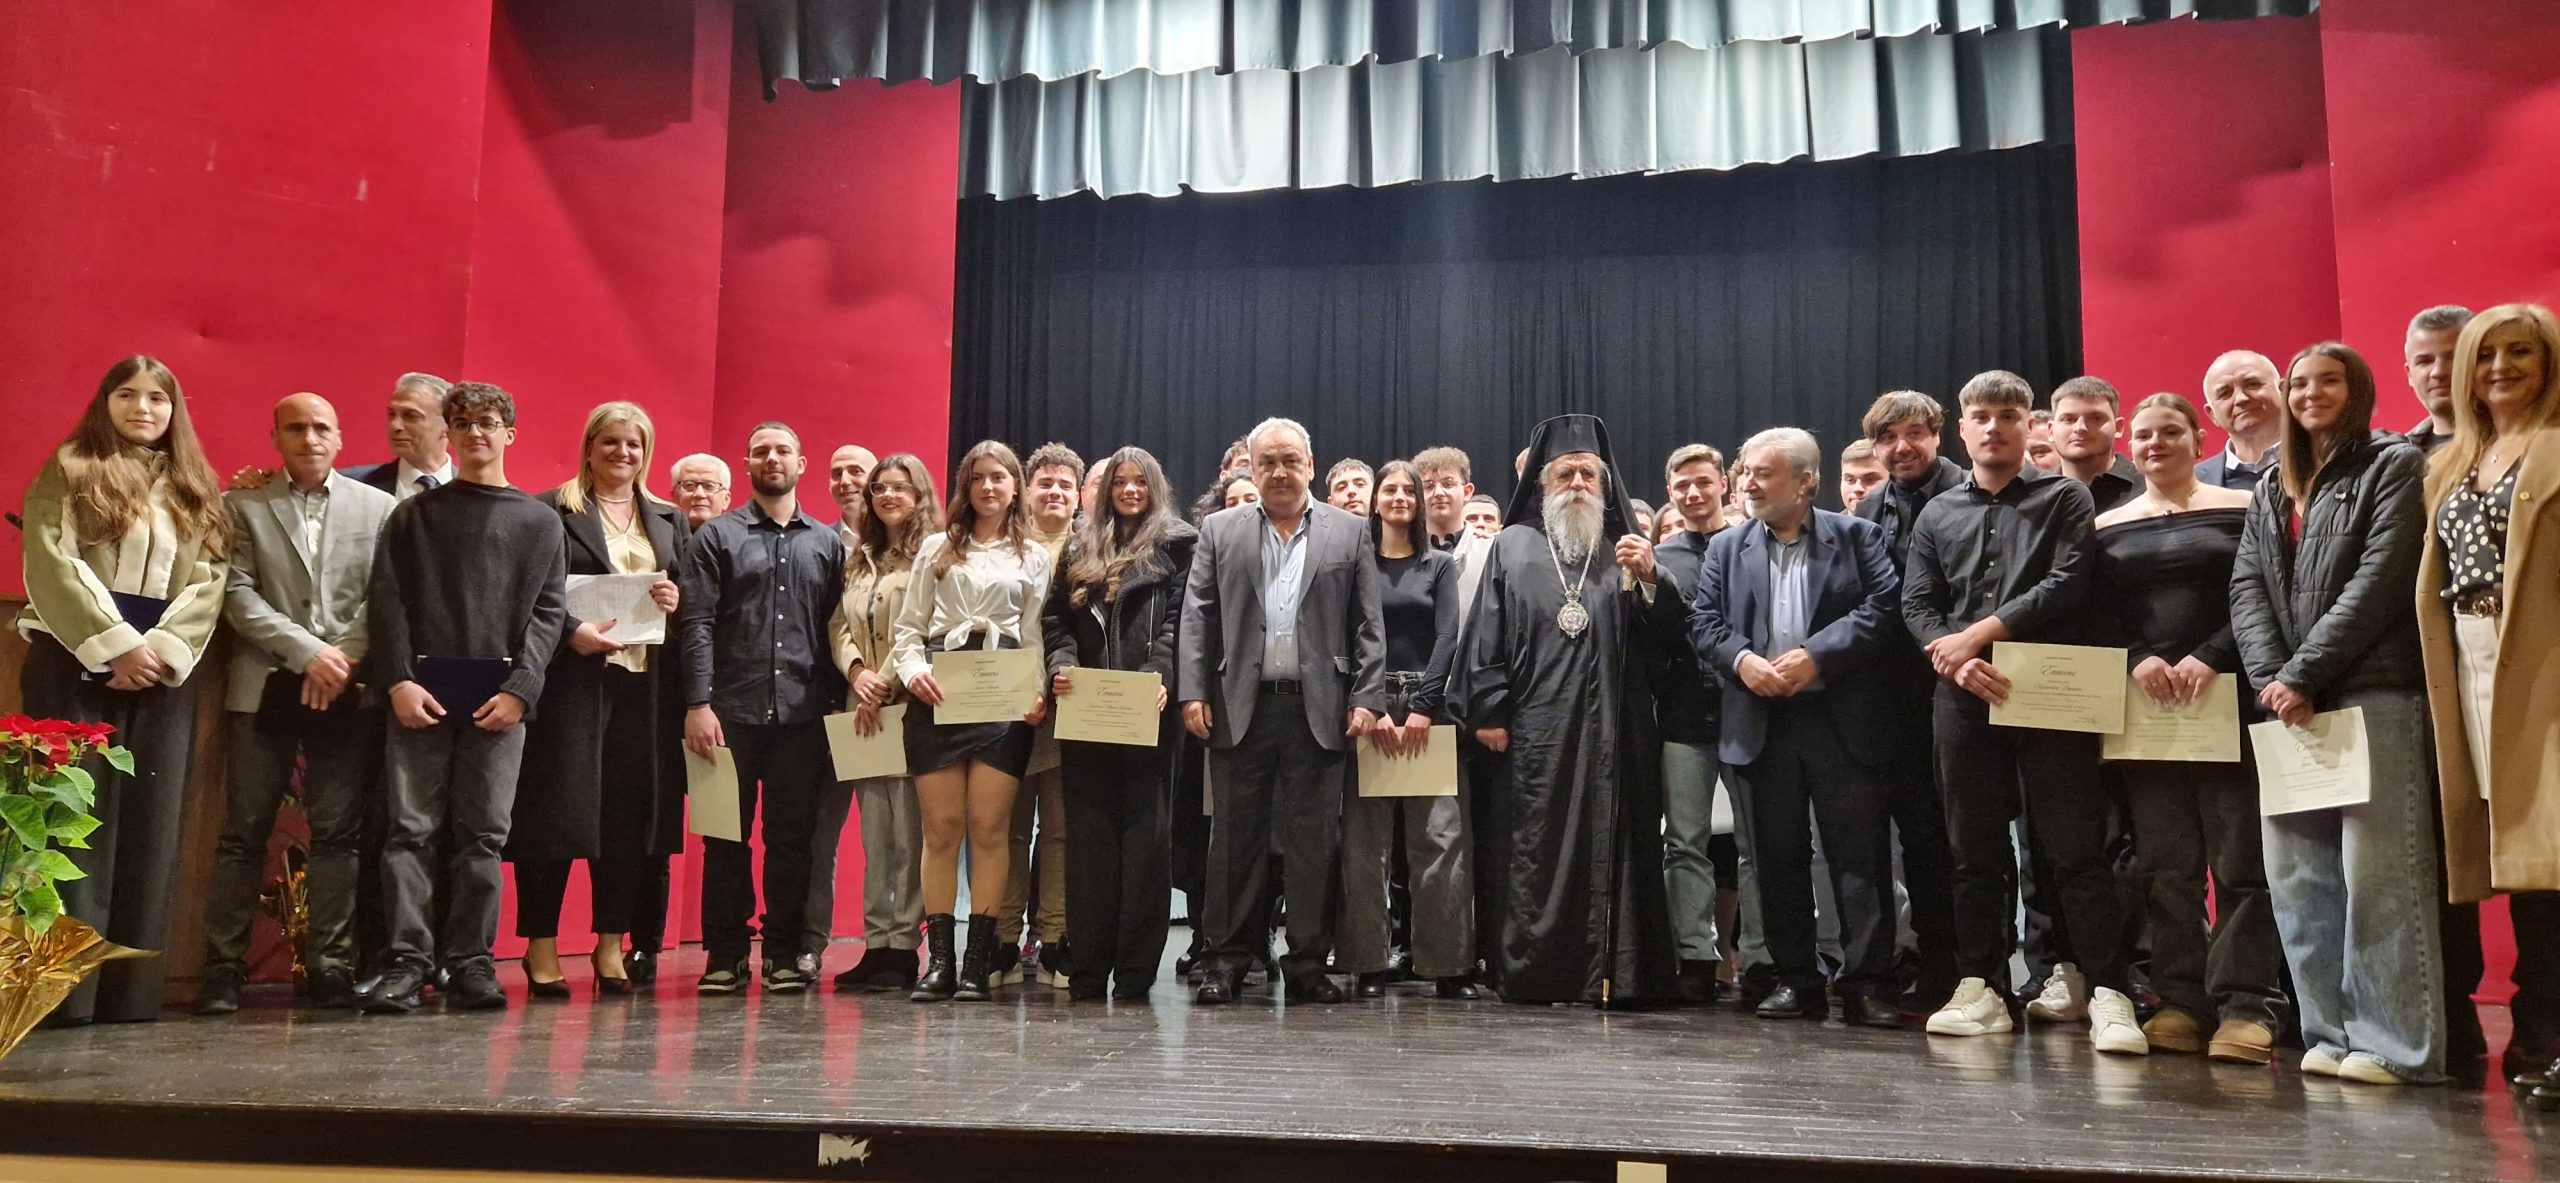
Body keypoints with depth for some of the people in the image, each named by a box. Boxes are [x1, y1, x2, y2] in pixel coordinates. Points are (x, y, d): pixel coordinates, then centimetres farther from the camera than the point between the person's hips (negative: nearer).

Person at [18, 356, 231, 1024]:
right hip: (76, 664, -3)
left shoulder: (197, 491, 15)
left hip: (164, 671, 3)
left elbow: (209, 580, 5)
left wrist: (162, 651, -10)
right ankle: (64, 986, -4)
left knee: (151, 828, 0)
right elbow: (52, 564, -6)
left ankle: (132, 990, 3)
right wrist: (116, 645, -15)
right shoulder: (68, 471, 6)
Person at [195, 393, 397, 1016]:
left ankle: (330, 965, 6)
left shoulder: (379, 507, 10)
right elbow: (239, 593, -1)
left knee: (339, 834, 1)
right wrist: (309, 652, -11)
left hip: (348, 690, 0)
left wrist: (343, 656, -9)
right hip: (265, 686, 0)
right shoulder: (241, 506, 9)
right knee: (244, 834, 1)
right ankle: (222, 967, 7)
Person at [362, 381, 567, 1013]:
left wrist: (520, 689, -7)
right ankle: (406, 960, 0)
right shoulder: (414, 515, 13)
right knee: (412, 827, -3)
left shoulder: (540, 522, 12)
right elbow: (387, 602, 5)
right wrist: (398, 681, -8)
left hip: (499, 695, 0)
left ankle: (470, 962, 6)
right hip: (420, 691, 0)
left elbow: (548, 611, 5)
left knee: (482, 835, 1)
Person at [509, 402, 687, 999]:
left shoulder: (669, 521, 18)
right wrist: (572, 631, -17)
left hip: (645, 680, 4)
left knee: (630, 812, 4)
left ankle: (611, 943, 13)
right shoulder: (550, 511, 4)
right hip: (572, 676, -4)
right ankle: (541, 946, 7)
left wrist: (677, 602, -2)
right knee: (556, 808, -3)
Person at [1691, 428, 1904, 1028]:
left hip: (1841, 719, -3)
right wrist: (1741, 660, -12)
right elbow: (1703, 623, 8)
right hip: (1760, 724, 3)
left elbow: (1883, 608, -6)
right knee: (1777, 859, 7)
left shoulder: (1857, 536, 6)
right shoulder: (1725, 548, 15)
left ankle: (1868, 980, 4)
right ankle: (1796, 979, 16)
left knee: (1860, 854, -3)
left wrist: (1817, 656, -15)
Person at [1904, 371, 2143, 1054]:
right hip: (1964, 698, 4)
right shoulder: (1937, 516, 17)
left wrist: (1981, 632, -10)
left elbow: (2069, 583, -7)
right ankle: (1981, 990, 15)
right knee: (1976, 851, 7)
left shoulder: (2065, 499, 7)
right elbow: (1917, 605, 9)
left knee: (2075, 849, -6)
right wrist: (1957, 660, -9)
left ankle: (2109, 997, -4)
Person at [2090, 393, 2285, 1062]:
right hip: (2143, 708, 3)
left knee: (2240, 859, -4)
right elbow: (2094, 619, 7)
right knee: (2165, 863, 3)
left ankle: (2246, 1006, -1)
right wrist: (2137, 660, -11)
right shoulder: (2106, 528, 14)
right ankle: (2180, 1001, 7)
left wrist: (2211, 658, -14)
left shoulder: (2241, 510, 7)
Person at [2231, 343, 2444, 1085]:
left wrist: (2303, 675, -14)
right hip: (2290, 704, 6)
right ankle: (2333, 1033, 11)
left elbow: (2380, 580, -9)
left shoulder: (2393, 467, 2)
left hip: (2375, 696, -6)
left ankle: (2396, 1044, -3)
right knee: (2297, 875, 4)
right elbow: (2246, 588, 10)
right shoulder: (2272, 488, 20)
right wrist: (2272, 680, -6)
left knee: (2377, 873, -9)